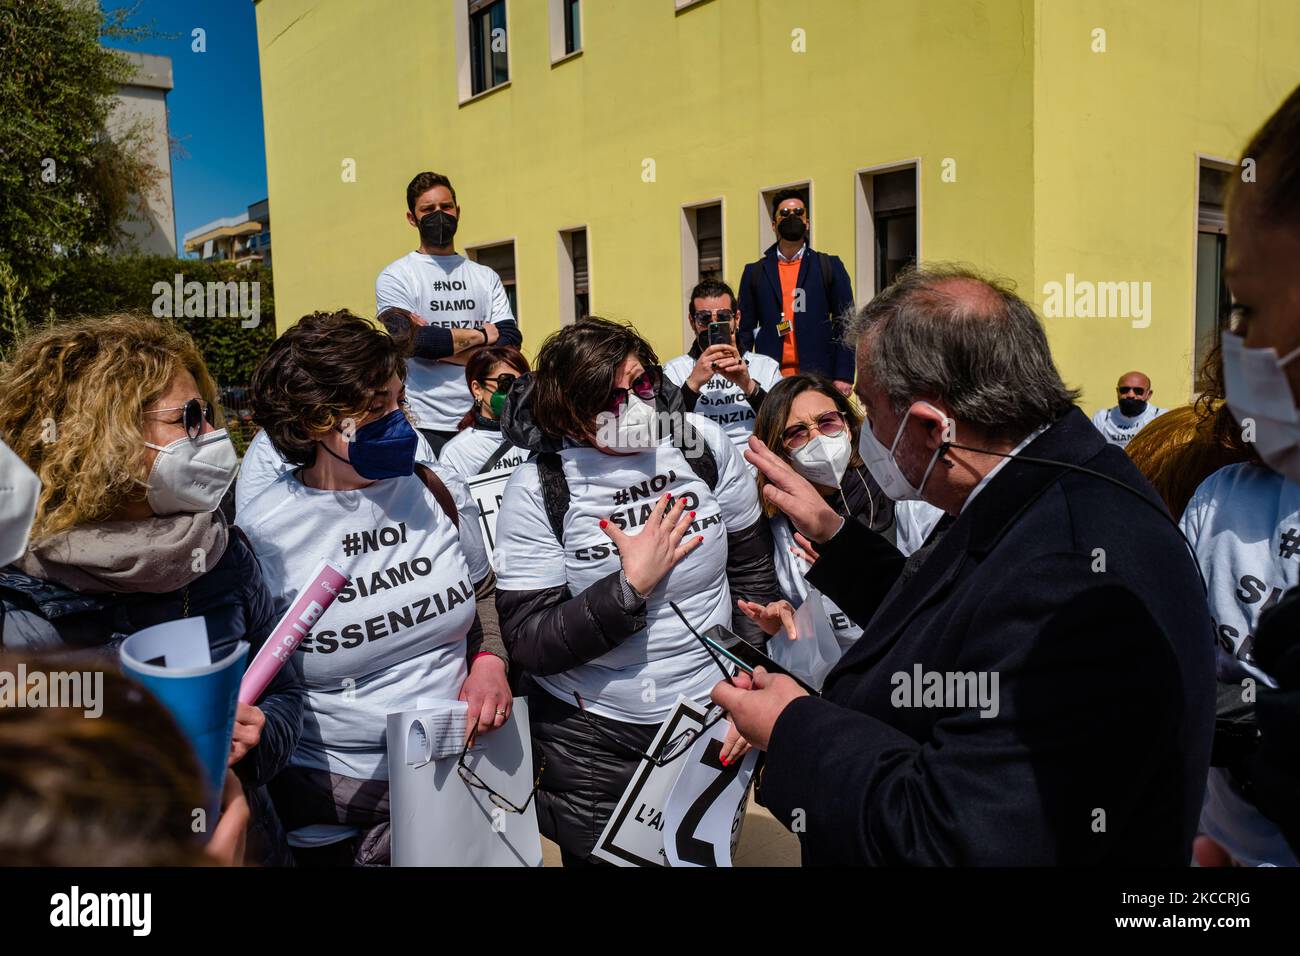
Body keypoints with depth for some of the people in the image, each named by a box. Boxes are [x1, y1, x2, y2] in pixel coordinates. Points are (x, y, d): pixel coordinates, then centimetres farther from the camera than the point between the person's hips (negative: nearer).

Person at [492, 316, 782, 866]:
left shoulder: (703, 445, -9)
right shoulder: (537, 490, -15)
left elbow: (752, 571, 1)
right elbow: (528, 645, -17)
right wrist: (633, 583, -24)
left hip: (712, 716, 2)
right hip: (591, 735, -2)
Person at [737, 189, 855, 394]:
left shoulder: (830, 266, 10)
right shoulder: (754, 272, 13)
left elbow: (845, 325, 5)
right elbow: (745, 329, 12)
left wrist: (844, 376, -5)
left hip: (819, 376, -1)